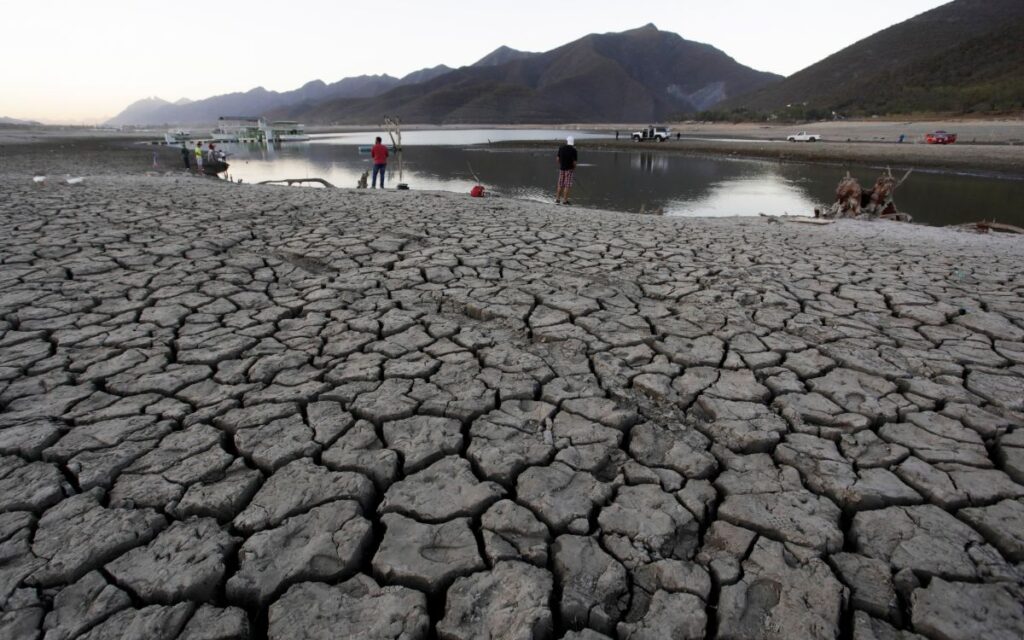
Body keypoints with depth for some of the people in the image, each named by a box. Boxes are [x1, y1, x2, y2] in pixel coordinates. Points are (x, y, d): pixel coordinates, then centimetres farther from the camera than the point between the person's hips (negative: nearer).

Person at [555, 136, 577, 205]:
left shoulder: (561, 148, 2)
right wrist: (574, 168, 6)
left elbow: (558, 158, 4)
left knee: (560, 185, 13)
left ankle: (557, 199, 17)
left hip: (561, 168, 4)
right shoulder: (573, 150, -9)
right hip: (569, 169, -4)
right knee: (567, 185, 0)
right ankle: (565, 200, 0)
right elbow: (574, 161, -11)